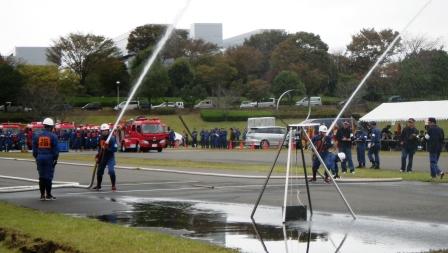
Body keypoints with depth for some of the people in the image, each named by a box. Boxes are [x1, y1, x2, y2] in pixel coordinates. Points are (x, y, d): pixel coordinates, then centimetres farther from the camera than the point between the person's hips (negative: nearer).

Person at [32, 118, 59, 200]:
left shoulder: (37, 136, 4)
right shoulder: (53, 136, -7)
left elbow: (34, 149, 8)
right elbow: (56, 149, -7)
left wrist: (36, 158, 18)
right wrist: (55, 159, 2)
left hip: (40, 158, 4)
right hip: (49, 158, -3)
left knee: (41, 176, 10)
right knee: (49, 176, 1)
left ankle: (42, 195, 13)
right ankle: (48, 195, 3)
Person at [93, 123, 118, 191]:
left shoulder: (112, 138, -16)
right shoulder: (100, 138, 5)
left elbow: (114, 149, -20)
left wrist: (107, 149, -32)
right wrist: (98, 155, 9)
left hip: (110, 157, -6)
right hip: (102, 157, 6)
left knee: (111, 171, -20)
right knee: (99, 171, 12)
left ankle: (113, 186, -8)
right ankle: (98, 185, 31)